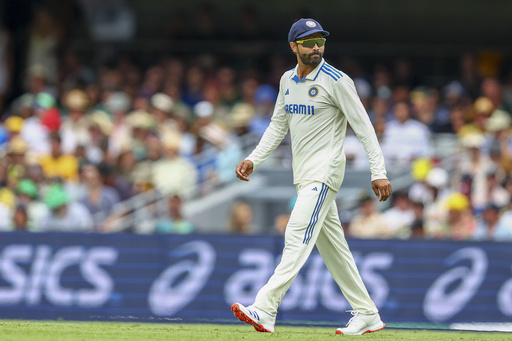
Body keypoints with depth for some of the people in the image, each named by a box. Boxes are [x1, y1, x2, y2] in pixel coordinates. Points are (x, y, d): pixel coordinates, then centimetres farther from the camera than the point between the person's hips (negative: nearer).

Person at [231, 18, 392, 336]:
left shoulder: (337, 81, -11)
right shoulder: (288, 80, 12)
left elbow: (364, 127, -12)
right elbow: (278, 127, 21)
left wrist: (379, 173, -18)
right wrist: (253, 159, 9)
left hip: (324, 172, -8)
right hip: (304, 176, 8)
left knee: (298, 236, -17)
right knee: (332, 246, 11)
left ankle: (265, 310, -26)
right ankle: (367, 314, 18)